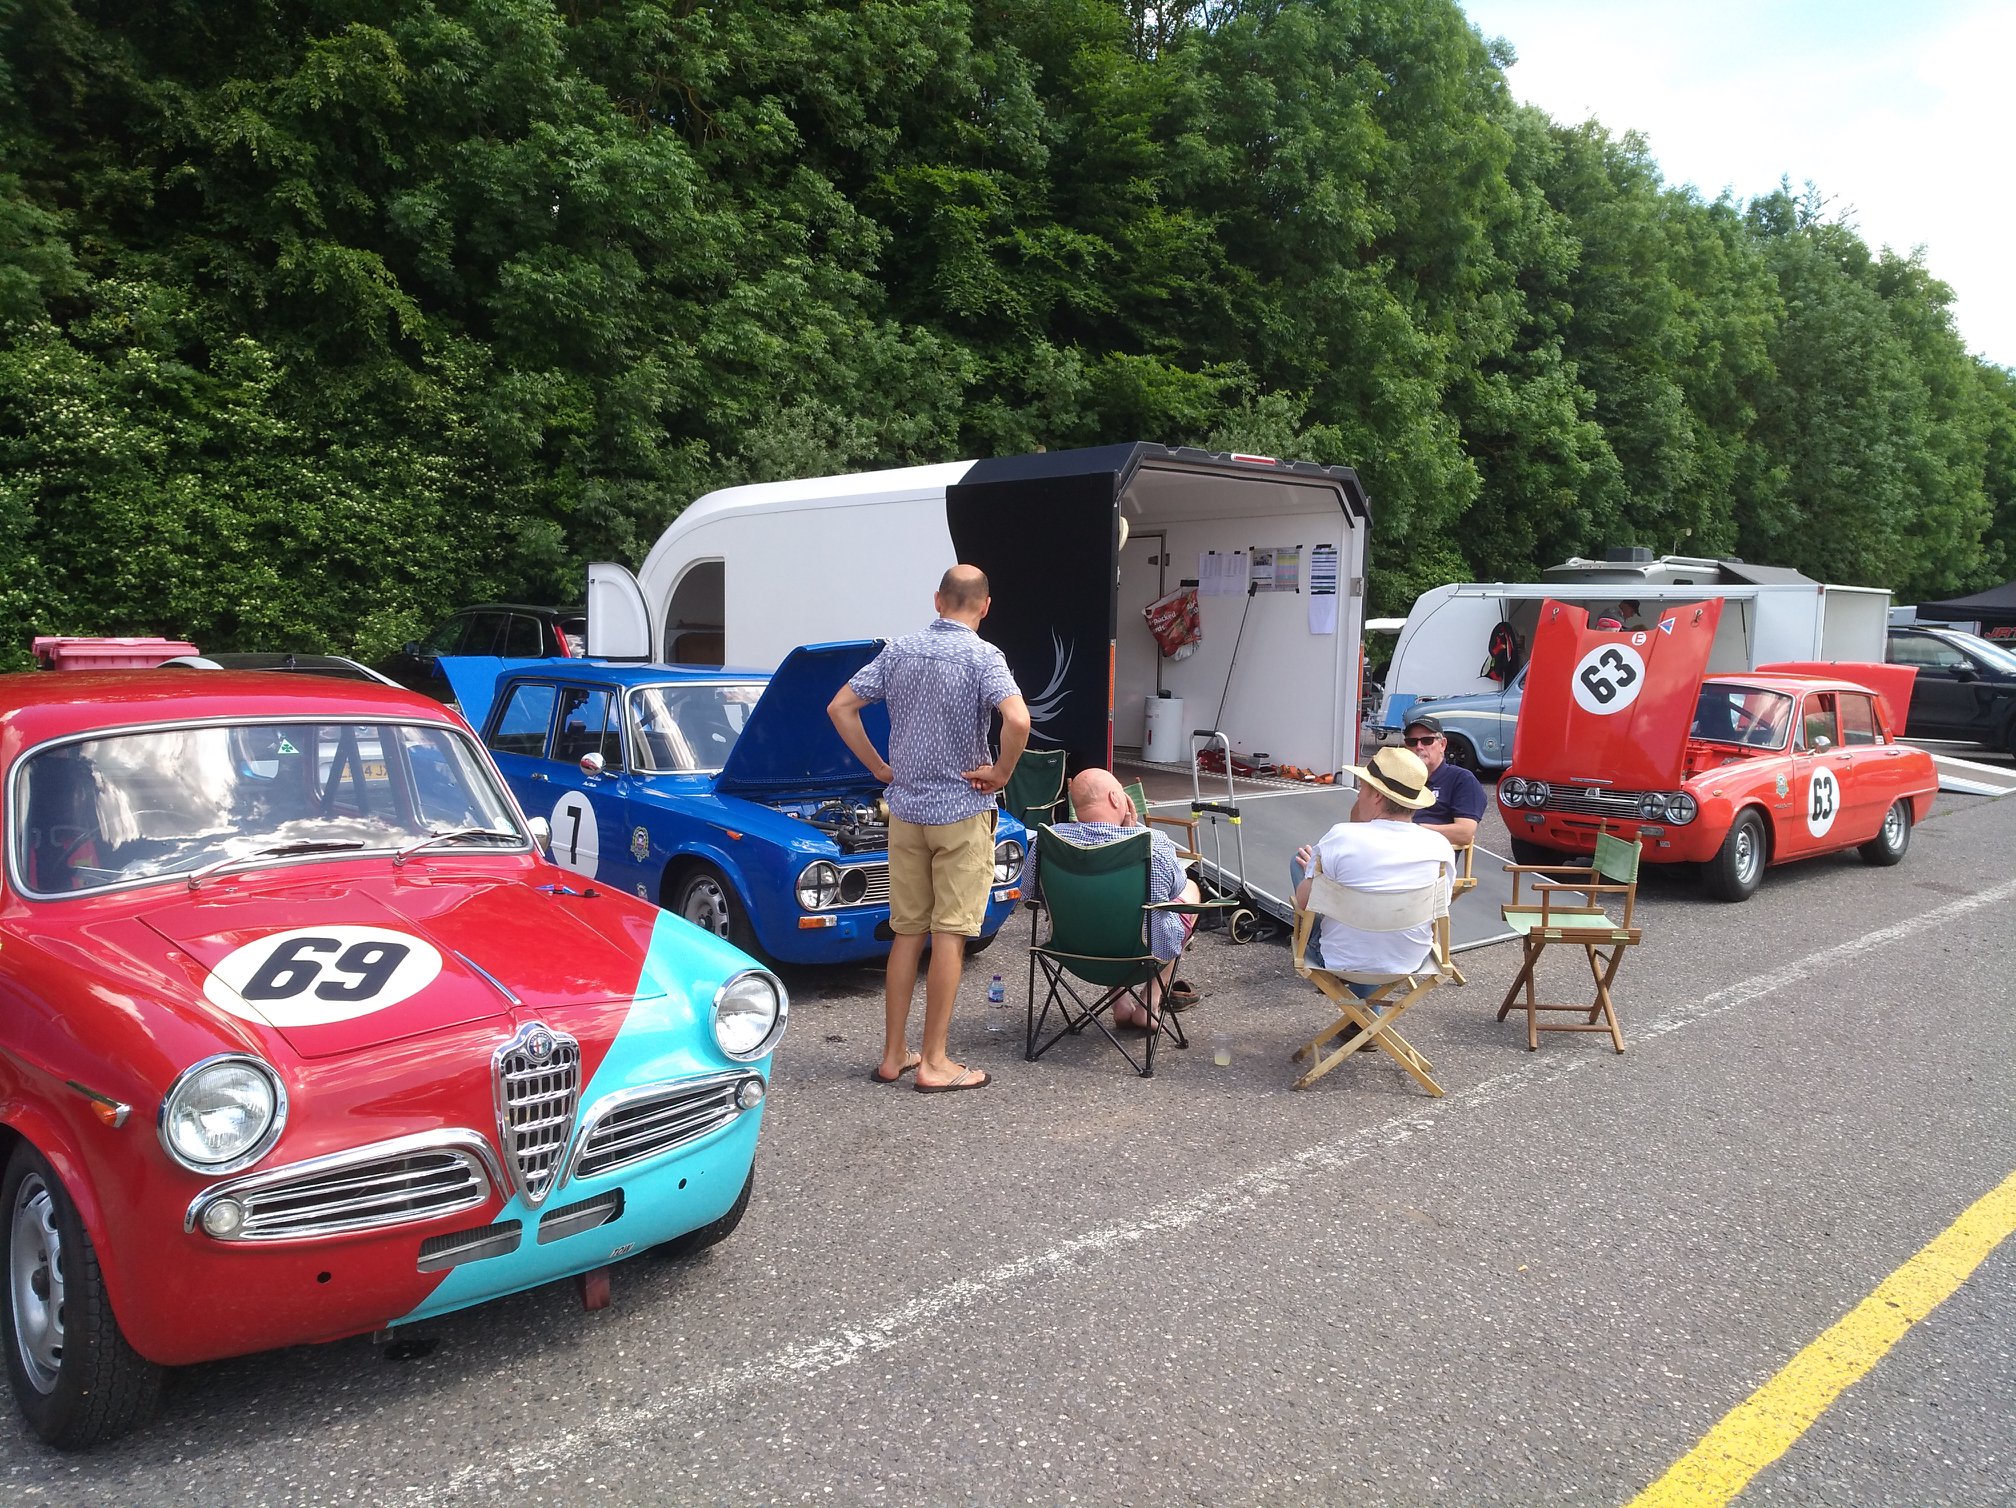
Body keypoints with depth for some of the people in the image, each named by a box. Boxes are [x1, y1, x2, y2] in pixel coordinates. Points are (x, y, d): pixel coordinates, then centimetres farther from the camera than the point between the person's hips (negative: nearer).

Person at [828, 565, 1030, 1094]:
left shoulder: (900, 651, 5)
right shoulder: (982, 656, -11)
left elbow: (840, 706, 6)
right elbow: (1018, 720, -28)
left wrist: (878, 766, 9)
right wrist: (1002, 772, -12)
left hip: (905, 808, 5)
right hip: (961, 811, -5)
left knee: (907, 932, 13)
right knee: (949, 935, 1)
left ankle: (894, 1054, 18)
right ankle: (935, 1063, 6)